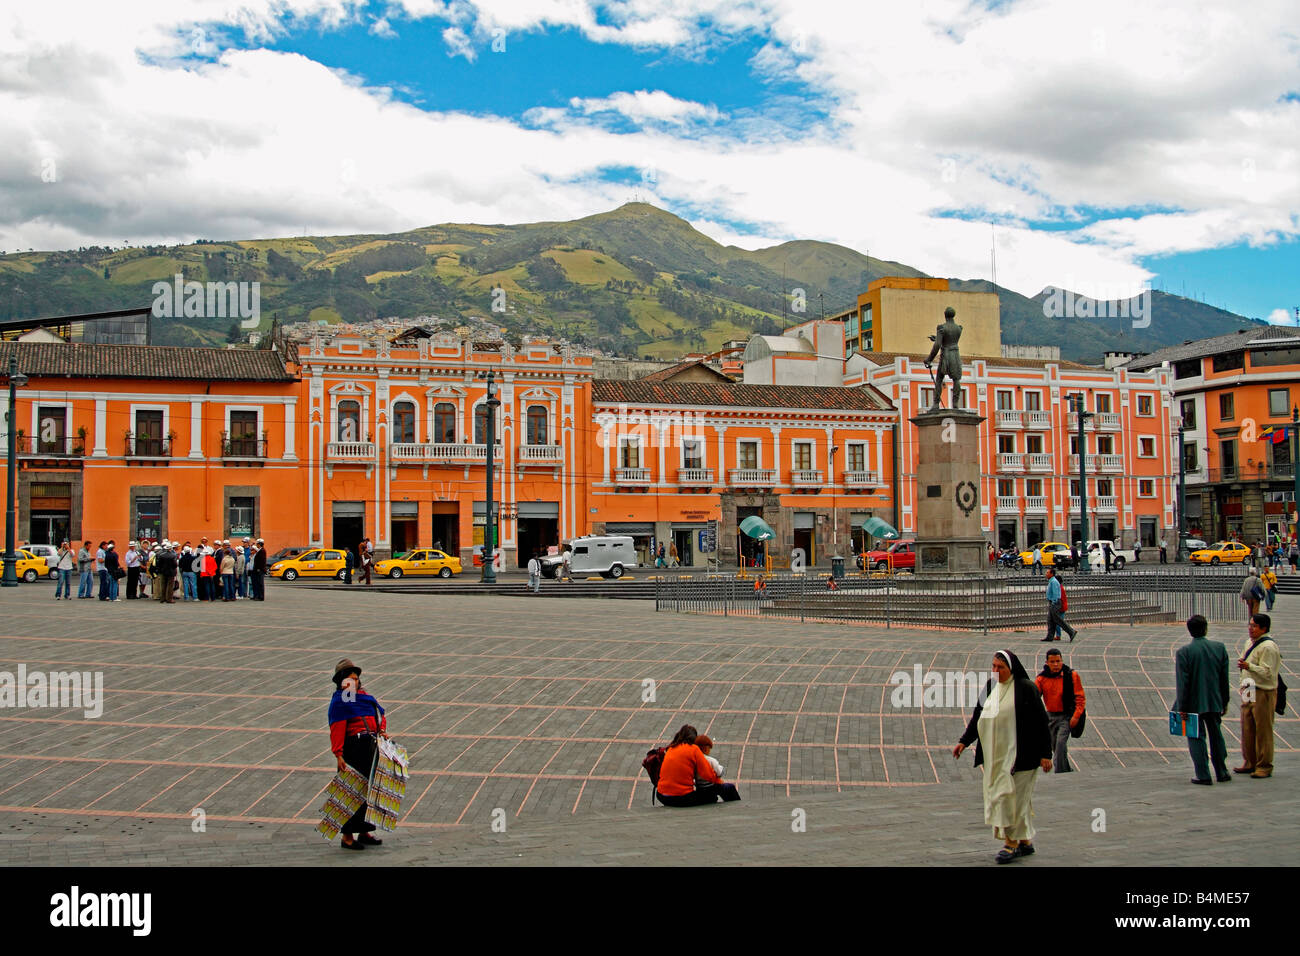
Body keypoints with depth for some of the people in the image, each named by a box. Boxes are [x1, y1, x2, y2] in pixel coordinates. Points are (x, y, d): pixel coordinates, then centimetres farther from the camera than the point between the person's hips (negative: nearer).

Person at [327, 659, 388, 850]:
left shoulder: (364, 696, 16)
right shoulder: (339, 700, -8)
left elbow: (380, 714, 26)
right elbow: (337, 729, -16)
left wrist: (382, 730, 5)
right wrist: (338, 755, -24)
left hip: (371, 747, 8)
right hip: (353, 748, -8)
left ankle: (363, 832, 25)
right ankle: (347, 836, 3)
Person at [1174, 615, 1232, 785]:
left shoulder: (1183, 652, -14)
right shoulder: (1219, 648, -2)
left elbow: (1182, 682, -14)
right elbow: (1224, 678, 4)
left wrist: (1181, 706, -9)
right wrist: (1225, 702, 12)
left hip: (1193, 703, -4)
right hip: (1214, 701, 4)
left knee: (1196, 738, 3)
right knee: (1216, 736, 17)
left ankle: (1203, 776, 2)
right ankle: (1221, 773, 25)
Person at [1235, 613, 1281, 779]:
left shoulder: (1268, 647, -15)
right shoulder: (1250, 642, 13)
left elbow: (1267, 672, -21)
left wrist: (1248, 666, -33)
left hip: (1264, 693, -9)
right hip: (1249, 691, 9)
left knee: (1263, 730, -3)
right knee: (1247, 728, 11)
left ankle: (1264, 766, 4)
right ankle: (1249, 762, 21)